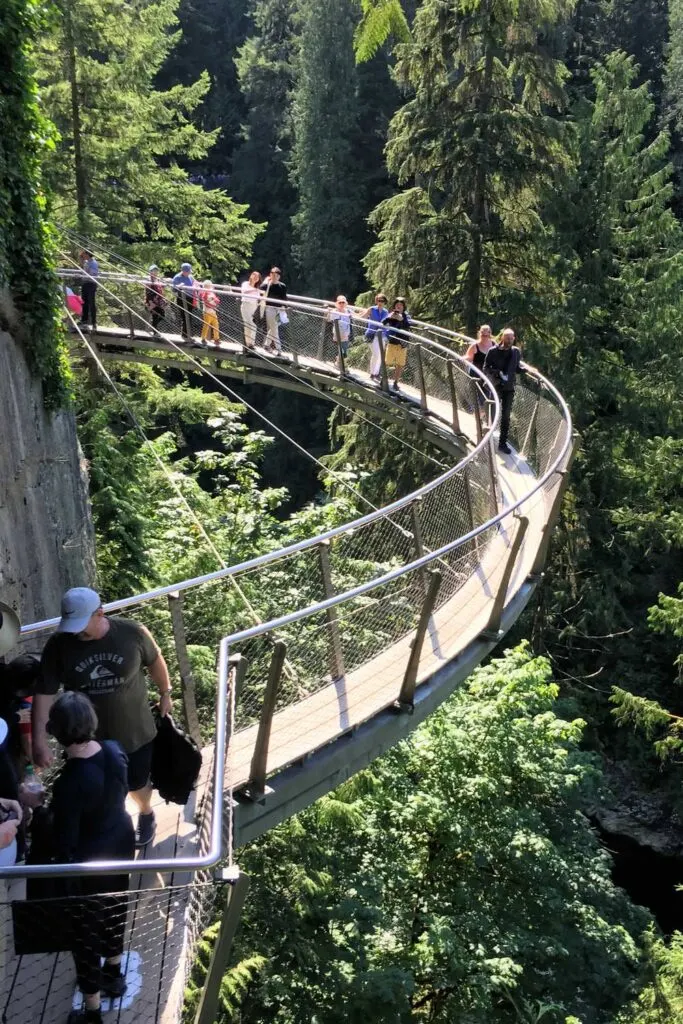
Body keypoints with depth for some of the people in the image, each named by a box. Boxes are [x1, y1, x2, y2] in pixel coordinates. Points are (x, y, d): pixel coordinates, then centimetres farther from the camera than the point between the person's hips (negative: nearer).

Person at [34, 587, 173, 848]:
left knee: (137, 783, 23)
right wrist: (40, 741, -21)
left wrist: (165, 693, 10)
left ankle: (146, 815, 56)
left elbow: (155, 661, -3)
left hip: (134, 733, 0)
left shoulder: (132, 633, -22)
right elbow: (44, 693, -17)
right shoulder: (58, 645, -21)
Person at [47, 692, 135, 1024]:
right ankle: (114, 973, 54)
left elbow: (65, 840, -24)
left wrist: (63, 868, -5)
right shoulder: (114, 750, -16)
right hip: (121, 840, 6)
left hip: (89, 859, -6)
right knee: (114, 906, 29)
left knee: (86, 928, 16)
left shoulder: (70, 783, -35)